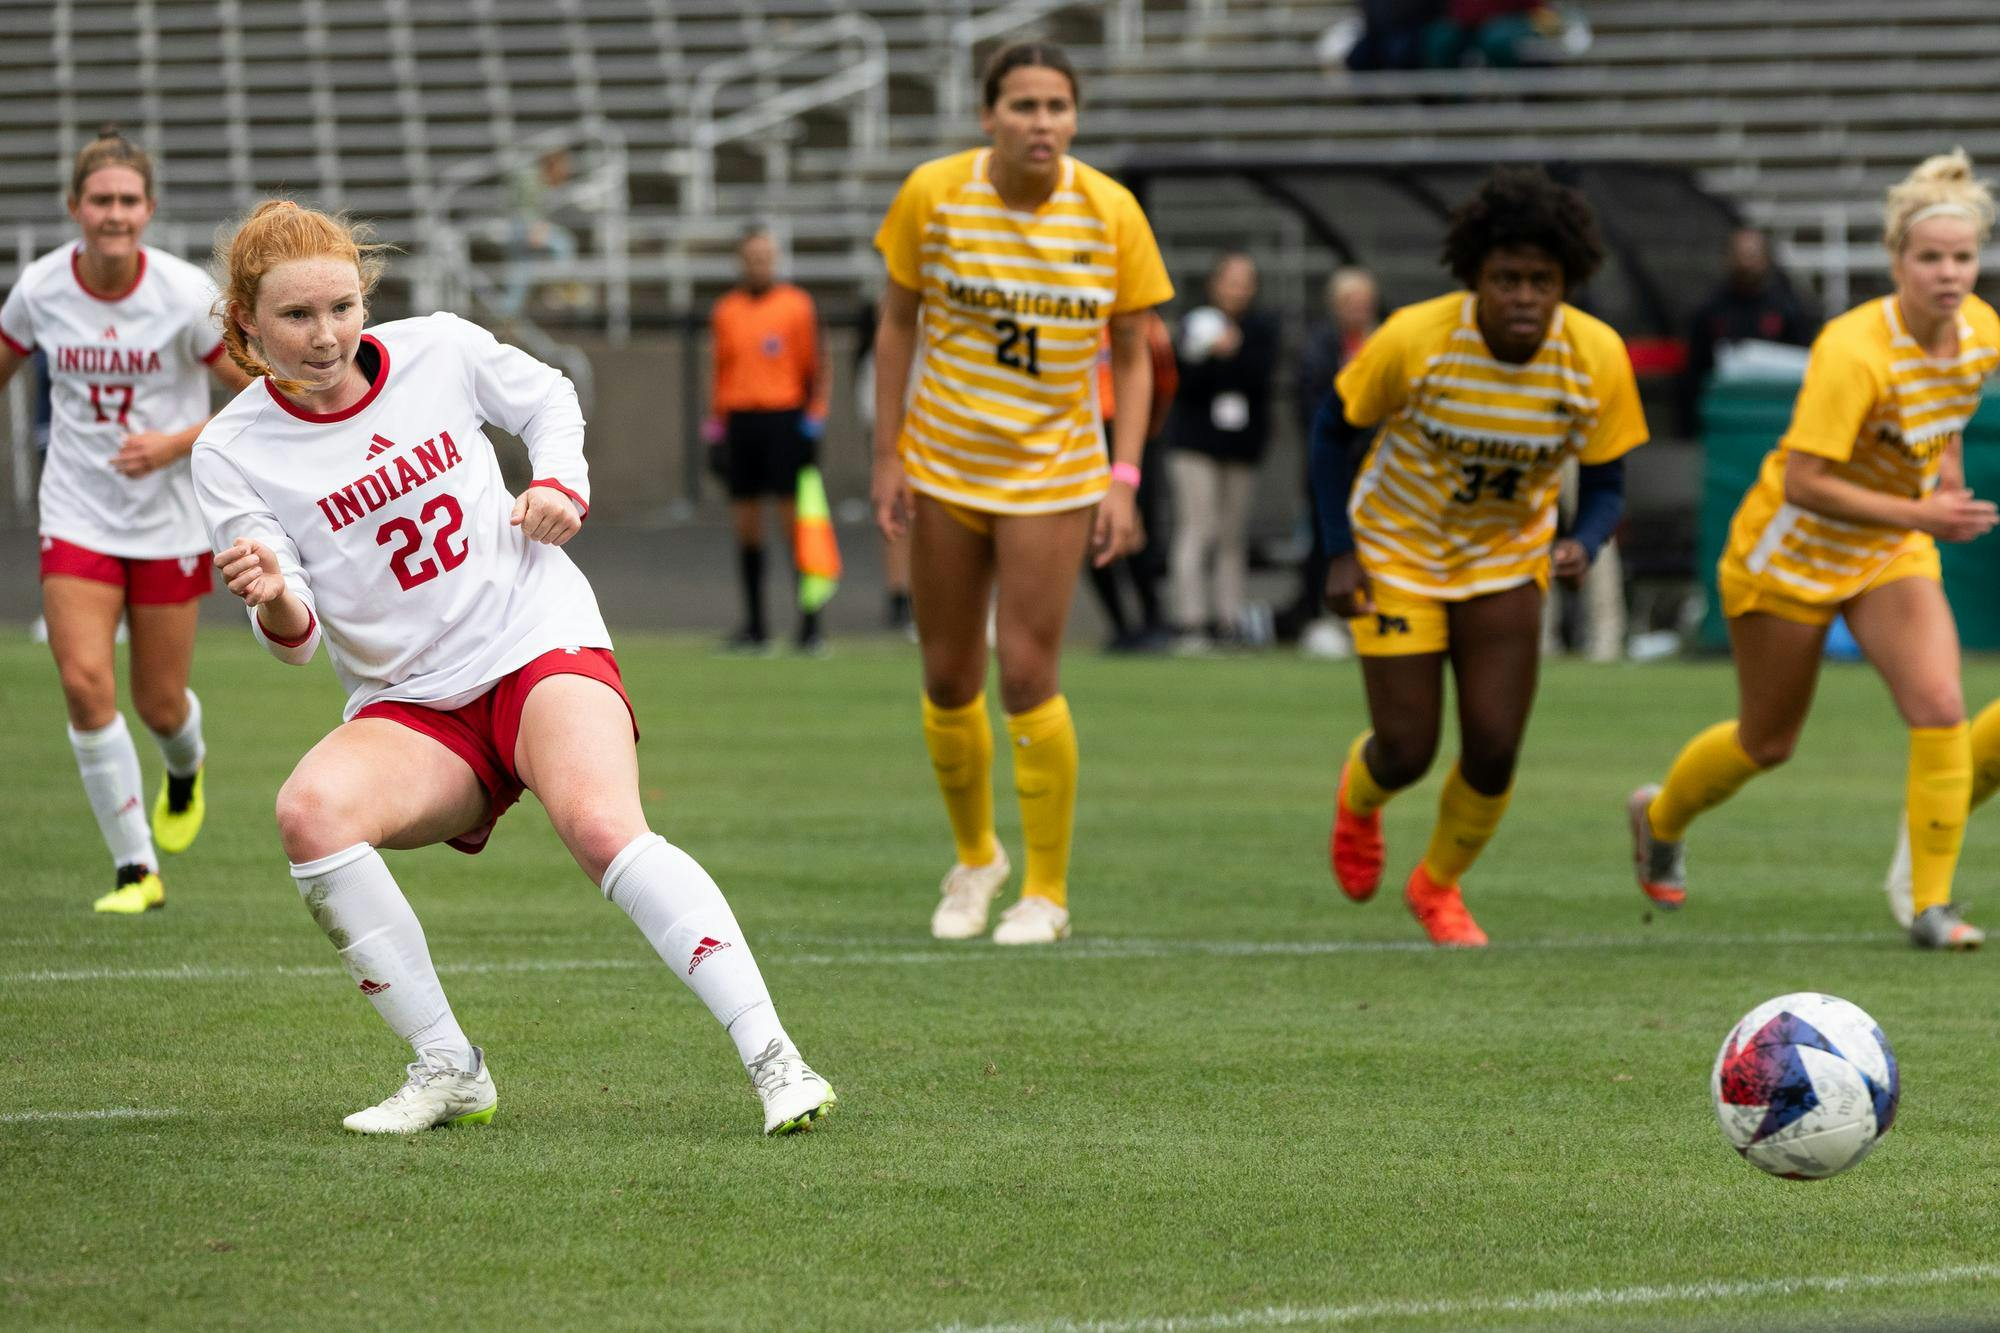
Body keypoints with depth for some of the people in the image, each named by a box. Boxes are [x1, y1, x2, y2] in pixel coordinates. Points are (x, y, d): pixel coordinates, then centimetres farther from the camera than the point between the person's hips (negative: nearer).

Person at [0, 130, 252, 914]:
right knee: (85, 682, -16)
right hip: (77, 517, 1)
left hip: (169, 519, -1)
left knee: (160, 705, 6)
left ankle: (184, 771, 47)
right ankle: (135, 870, -5)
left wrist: (175, 445, -21)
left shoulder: (185, 293, -15)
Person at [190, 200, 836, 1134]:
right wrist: (273, 602, -32)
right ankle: (447, 1069, -18)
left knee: (602, 825, -31)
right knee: (310, 811, -31)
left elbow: (548, 399, 19)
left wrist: (560, 485, 0)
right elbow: (299, 640, -10)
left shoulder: (441, 350, -3)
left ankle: (772, 1059, -30)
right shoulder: (232, 454, -6)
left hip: (539, 642, -1)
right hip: (408, 705, 1)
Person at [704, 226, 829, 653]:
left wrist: (815, 414, -6)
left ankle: (810, 623, -6)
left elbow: (815, 367, 4)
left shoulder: (797, 305, 3)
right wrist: (715, 423, 10)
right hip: (739, 420, 3)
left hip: (785, 420, -3)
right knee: (746, 526, 3)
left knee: (794, 518, -8)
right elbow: (721, 372, 17)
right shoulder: (725, 311, 12)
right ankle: (754, 625, 8)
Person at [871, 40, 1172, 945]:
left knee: (1028, 675, -10)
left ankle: (1047, 891, 5)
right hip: (943, 462, 2)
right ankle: (974, 856, 32)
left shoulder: (1109, 212, -9)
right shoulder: (933, 194, -8)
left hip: (1052, 470, -2)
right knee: (948, 681, 7)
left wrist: (1123, 481, -8)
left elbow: (1132, 358, 0)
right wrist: (887, 456, 0)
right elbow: (897, 324, 3)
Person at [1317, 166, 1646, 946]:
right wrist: (1341, 552, -13)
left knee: (1494, 750, -7)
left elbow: (1606, 484, -9)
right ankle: (1359, 796, 38)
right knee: (1408, 752, -3)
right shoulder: (1414, 339, -26)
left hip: (1508, 554, 2)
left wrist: (1582, 545, -31)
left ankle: (1438, 885, 24)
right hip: (1397, 551, -2)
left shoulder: (1596, 358, -20)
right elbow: (1333, 430, -10)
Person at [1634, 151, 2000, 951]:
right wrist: (1919, 515, -37)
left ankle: (1932, 906, -9)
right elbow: (1803, 481, -34)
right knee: (1767, 744, 13)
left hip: (1892, 553, 5)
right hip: (1792, 552, -5)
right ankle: (1660, 818, 45)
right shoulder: (1853, 351, -33)